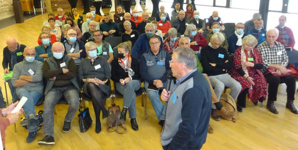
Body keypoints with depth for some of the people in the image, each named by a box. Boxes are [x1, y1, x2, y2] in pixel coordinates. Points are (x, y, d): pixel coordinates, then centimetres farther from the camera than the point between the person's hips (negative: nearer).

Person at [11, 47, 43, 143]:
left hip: (37, 89, -1)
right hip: (22, 89, 1)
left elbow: (38, 78, -8)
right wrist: (31, 79, -1)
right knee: (26, 96, -36)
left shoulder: (39, 64, 12)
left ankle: (32, 130, -26)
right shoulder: (18, 66, 16)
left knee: (27, 102, -30)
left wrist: (23, 77, 2)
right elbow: (14, 83, 2)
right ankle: (32, 117, -52)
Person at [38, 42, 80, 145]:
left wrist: (56, 76, -7)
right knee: (47, 105, -29)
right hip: (54, 88, 1)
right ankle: (49, 136, -29)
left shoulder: (69, 60, 11)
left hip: (69, 87, -1)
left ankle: (67, 120, 2)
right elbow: (46, 74, -7)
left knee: (74, 103, -32)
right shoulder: (48, 61, 13)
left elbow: (72, 74, -6)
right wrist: (62, 71, -10)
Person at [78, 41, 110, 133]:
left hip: (102, 85, -1)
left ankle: (98, 121, -28)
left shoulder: (102, 60, 21)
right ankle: (104, 110, -35)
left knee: (94, 94, -39)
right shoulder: (83, 62, 24)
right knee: (91, 86, -41)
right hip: (88, 85, 1)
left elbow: (108, 74, 10)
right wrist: (89, 80, -10)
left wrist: (103, 81, -11)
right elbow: (80, 77, 11)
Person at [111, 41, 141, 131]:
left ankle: (124, 110, -39)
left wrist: (130, 78, -16)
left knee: (130, 84, -41)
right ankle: (133, 118, -28)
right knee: (132, 95, -34)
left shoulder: (134, 61, 8)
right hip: (120, 84, 0)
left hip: (134, 82, 0)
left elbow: (138, 75, 3)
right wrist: (120, 80, -12)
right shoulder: (115, 62, 11)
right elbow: (113, 76, 9)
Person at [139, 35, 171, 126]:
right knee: (152, 94, -33)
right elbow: (143, 73, 1)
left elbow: (170, 69, 2)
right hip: (150, 82, 0)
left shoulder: (165, 54, 9)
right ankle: (163, 119, -22)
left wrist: (161, 81, -13)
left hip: (164, 81, 1)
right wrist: (154, 81, -13)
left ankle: (162, 119, -23)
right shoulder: (145, 56, 7)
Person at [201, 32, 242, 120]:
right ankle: (214, 108, -13)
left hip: (224, 75, 5)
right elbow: (207, 67, -13)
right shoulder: (205, 50, 0)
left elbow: (230, 65, 5)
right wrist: (222, 67, -3)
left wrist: (216, 64, -8)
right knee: (220, 86, -37)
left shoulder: (223, 50, 15)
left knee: (238, 86, -21)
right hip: (211, 76, -5)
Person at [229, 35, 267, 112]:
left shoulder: (255, 52, 13)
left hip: (254, 74, 4)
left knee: (261, 83, -25)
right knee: (245, 84, -34)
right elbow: (237, 67, -9)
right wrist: (246, 77, -21)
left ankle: (255, 99, 4)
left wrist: (252, 64, -13)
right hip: (241, 74, -4)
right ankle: (240, 104, -13)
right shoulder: (238, 51, -1)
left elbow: (261, 65, 9)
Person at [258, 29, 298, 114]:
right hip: (266, 72, -5)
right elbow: (263, 63, -14)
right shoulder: (261, 47, -5)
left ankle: (290, 102, -3)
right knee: (275, 79, -33)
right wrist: (277, 66, -21)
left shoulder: (280, 46, 11)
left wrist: (281, 68, -12)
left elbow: (286, 59, 8)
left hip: (279, 71, 5)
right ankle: (270, 103, -16)